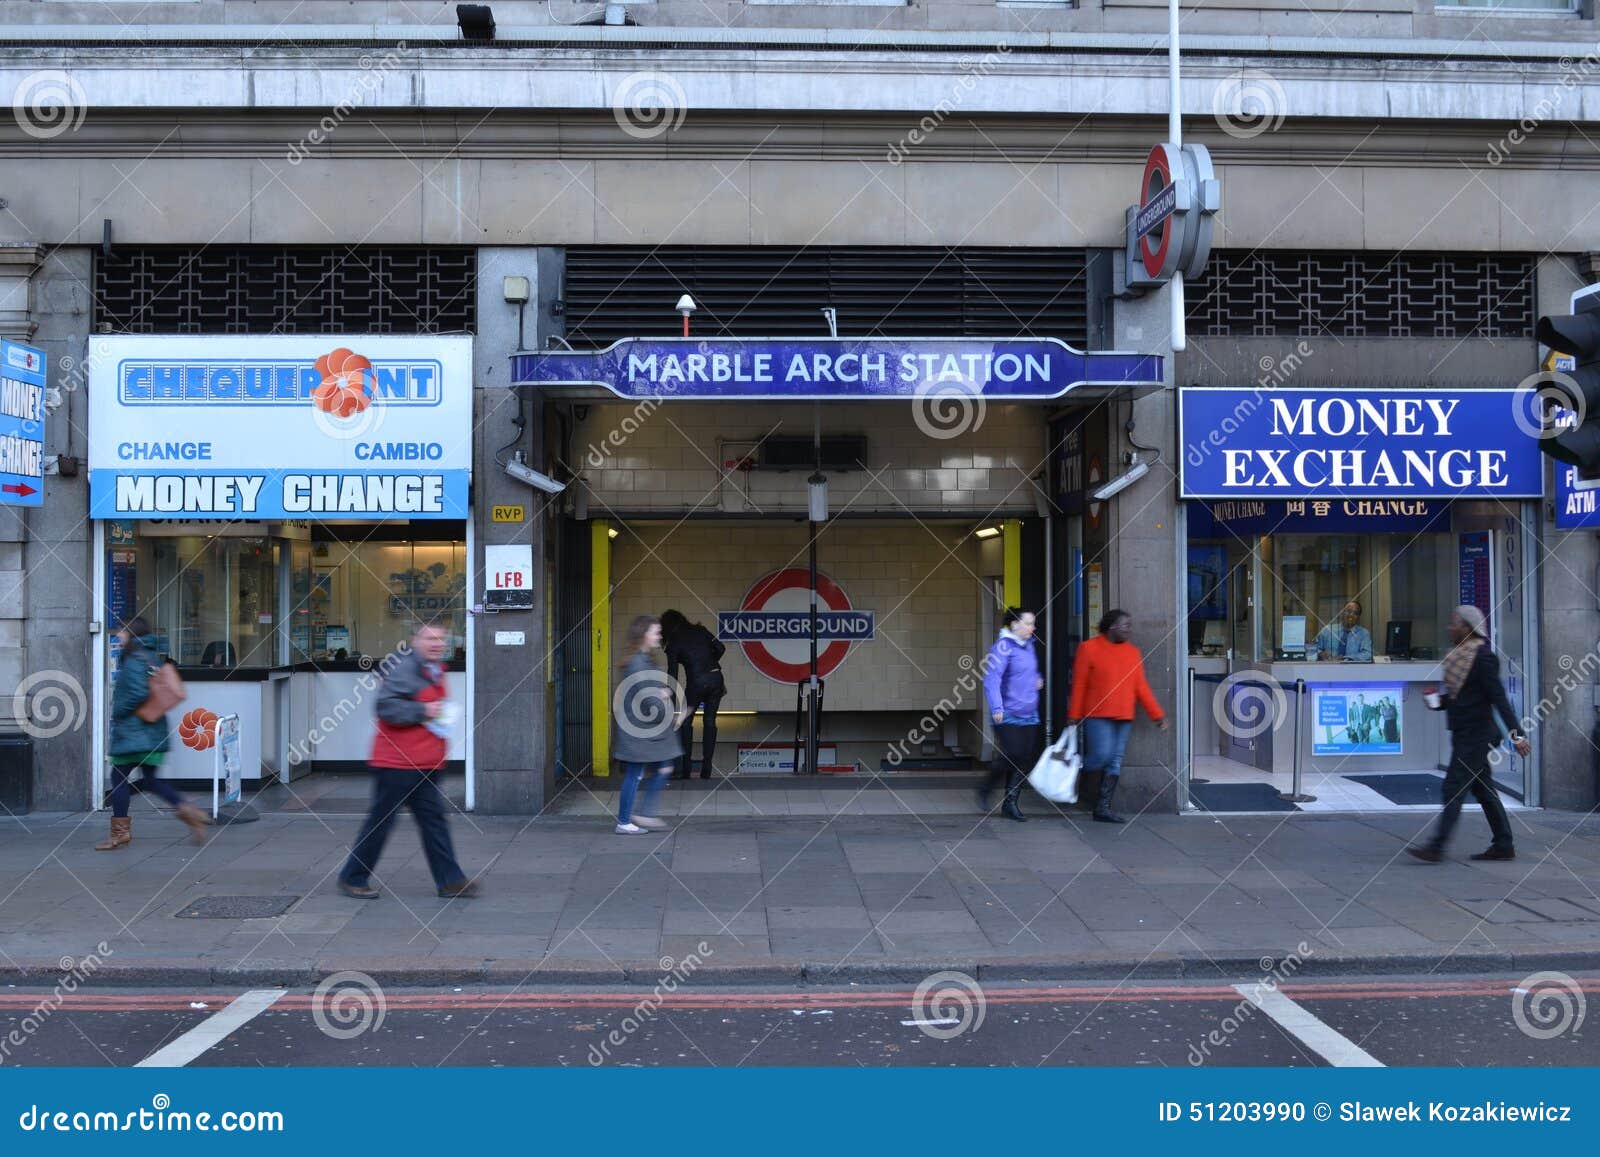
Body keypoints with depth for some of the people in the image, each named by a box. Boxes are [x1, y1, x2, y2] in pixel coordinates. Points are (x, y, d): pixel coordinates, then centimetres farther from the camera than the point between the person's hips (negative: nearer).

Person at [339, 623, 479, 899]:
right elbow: (385, 707, -25)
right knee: (381, 821, 1)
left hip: (423, 767, 9)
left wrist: (442, 715, 16)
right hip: (397, 764, -9)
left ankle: (450, 880, 8)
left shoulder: (434, 671, 15)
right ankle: (353, 878, 16)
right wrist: (423, 711, -23)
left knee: (434, 819, 7)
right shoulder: (404, 669, -16)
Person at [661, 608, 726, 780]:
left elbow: (673, 674, 2)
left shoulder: (674, 643, 2)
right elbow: (720, 648, 6)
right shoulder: (699, 630, 12)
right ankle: (707, 770, 11)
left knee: (686, 722, 14)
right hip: (716, 678, 4)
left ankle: (686, 769, 10)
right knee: (710, 722, 12)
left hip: (696, 682, -4)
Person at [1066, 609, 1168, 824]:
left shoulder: (1132, 652, 12)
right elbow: (1078, 685, -3)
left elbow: (1141, 686, 13)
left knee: (1115, 763, 5)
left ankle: (1103, 808, 11)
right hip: (1097, 716, -6)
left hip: (1123, 718, 6)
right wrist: (1073, 716, -4)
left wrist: (1157, 714, 8)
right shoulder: (1089, 648, -3)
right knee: (1102, 755, -16)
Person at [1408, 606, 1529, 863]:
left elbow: (1499, 697, -19)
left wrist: (1517, 734, -21)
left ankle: (1436, 847, -10)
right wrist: (1440, 702, 3)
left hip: (1476, 734, -10)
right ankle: (1503, 846, 21)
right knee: (1483, 789, 13)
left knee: (1454, 787, -10)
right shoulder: (1460, 654, 13)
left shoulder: (1483, 656, -15)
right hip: (1465, 733, 10)